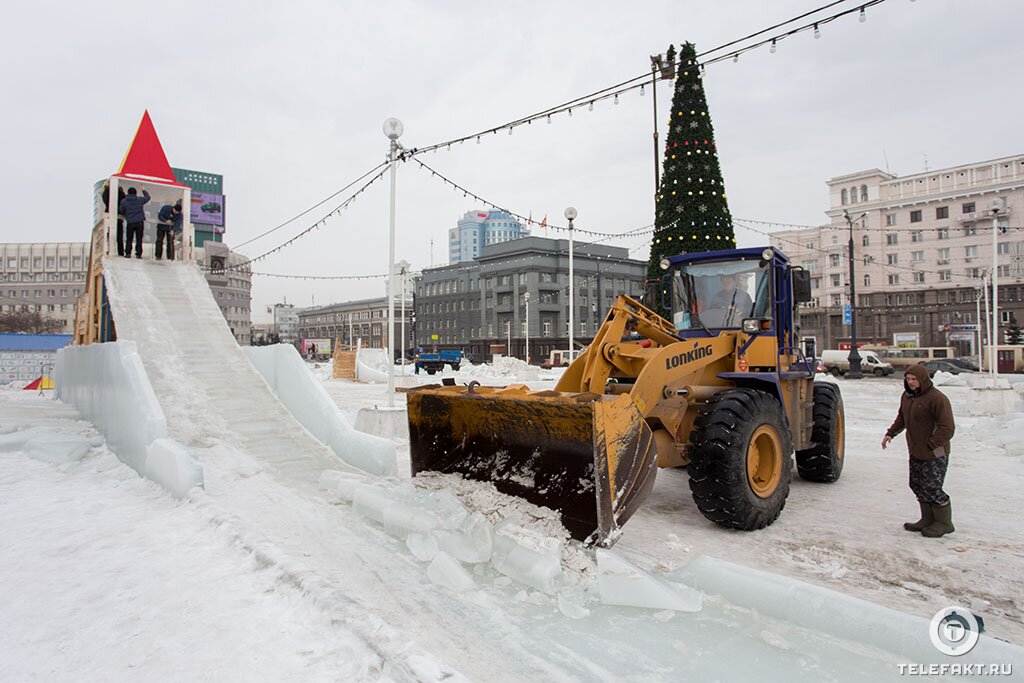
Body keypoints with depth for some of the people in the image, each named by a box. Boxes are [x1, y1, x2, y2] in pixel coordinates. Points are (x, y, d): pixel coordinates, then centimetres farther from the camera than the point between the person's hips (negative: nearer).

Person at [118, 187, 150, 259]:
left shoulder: (124, 201, 1)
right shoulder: (140, 200, -1)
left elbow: (122, 211, 9)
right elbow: (147, 197, 18)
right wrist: (143, 190, 33)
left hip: (130, 223, 1)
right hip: (139, 222, -1)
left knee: (129, 239, 9)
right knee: (139, 239, 2)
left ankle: (127, 253, 5)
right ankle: (138, 254, -1)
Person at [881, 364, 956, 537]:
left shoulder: (937, 399, -19)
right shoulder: (907, 396, 7)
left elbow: (947, 429, -21)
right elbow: (901, 418, 22)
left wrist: (930, 445, -22)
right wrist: (890, 433, 10)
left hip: (934, 454, -8)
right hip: (915, 452, 8)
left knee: (932, 488, -2)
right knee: (917, 485, 13)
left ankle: (944, 523, 16)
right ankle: (928, 519, 27)